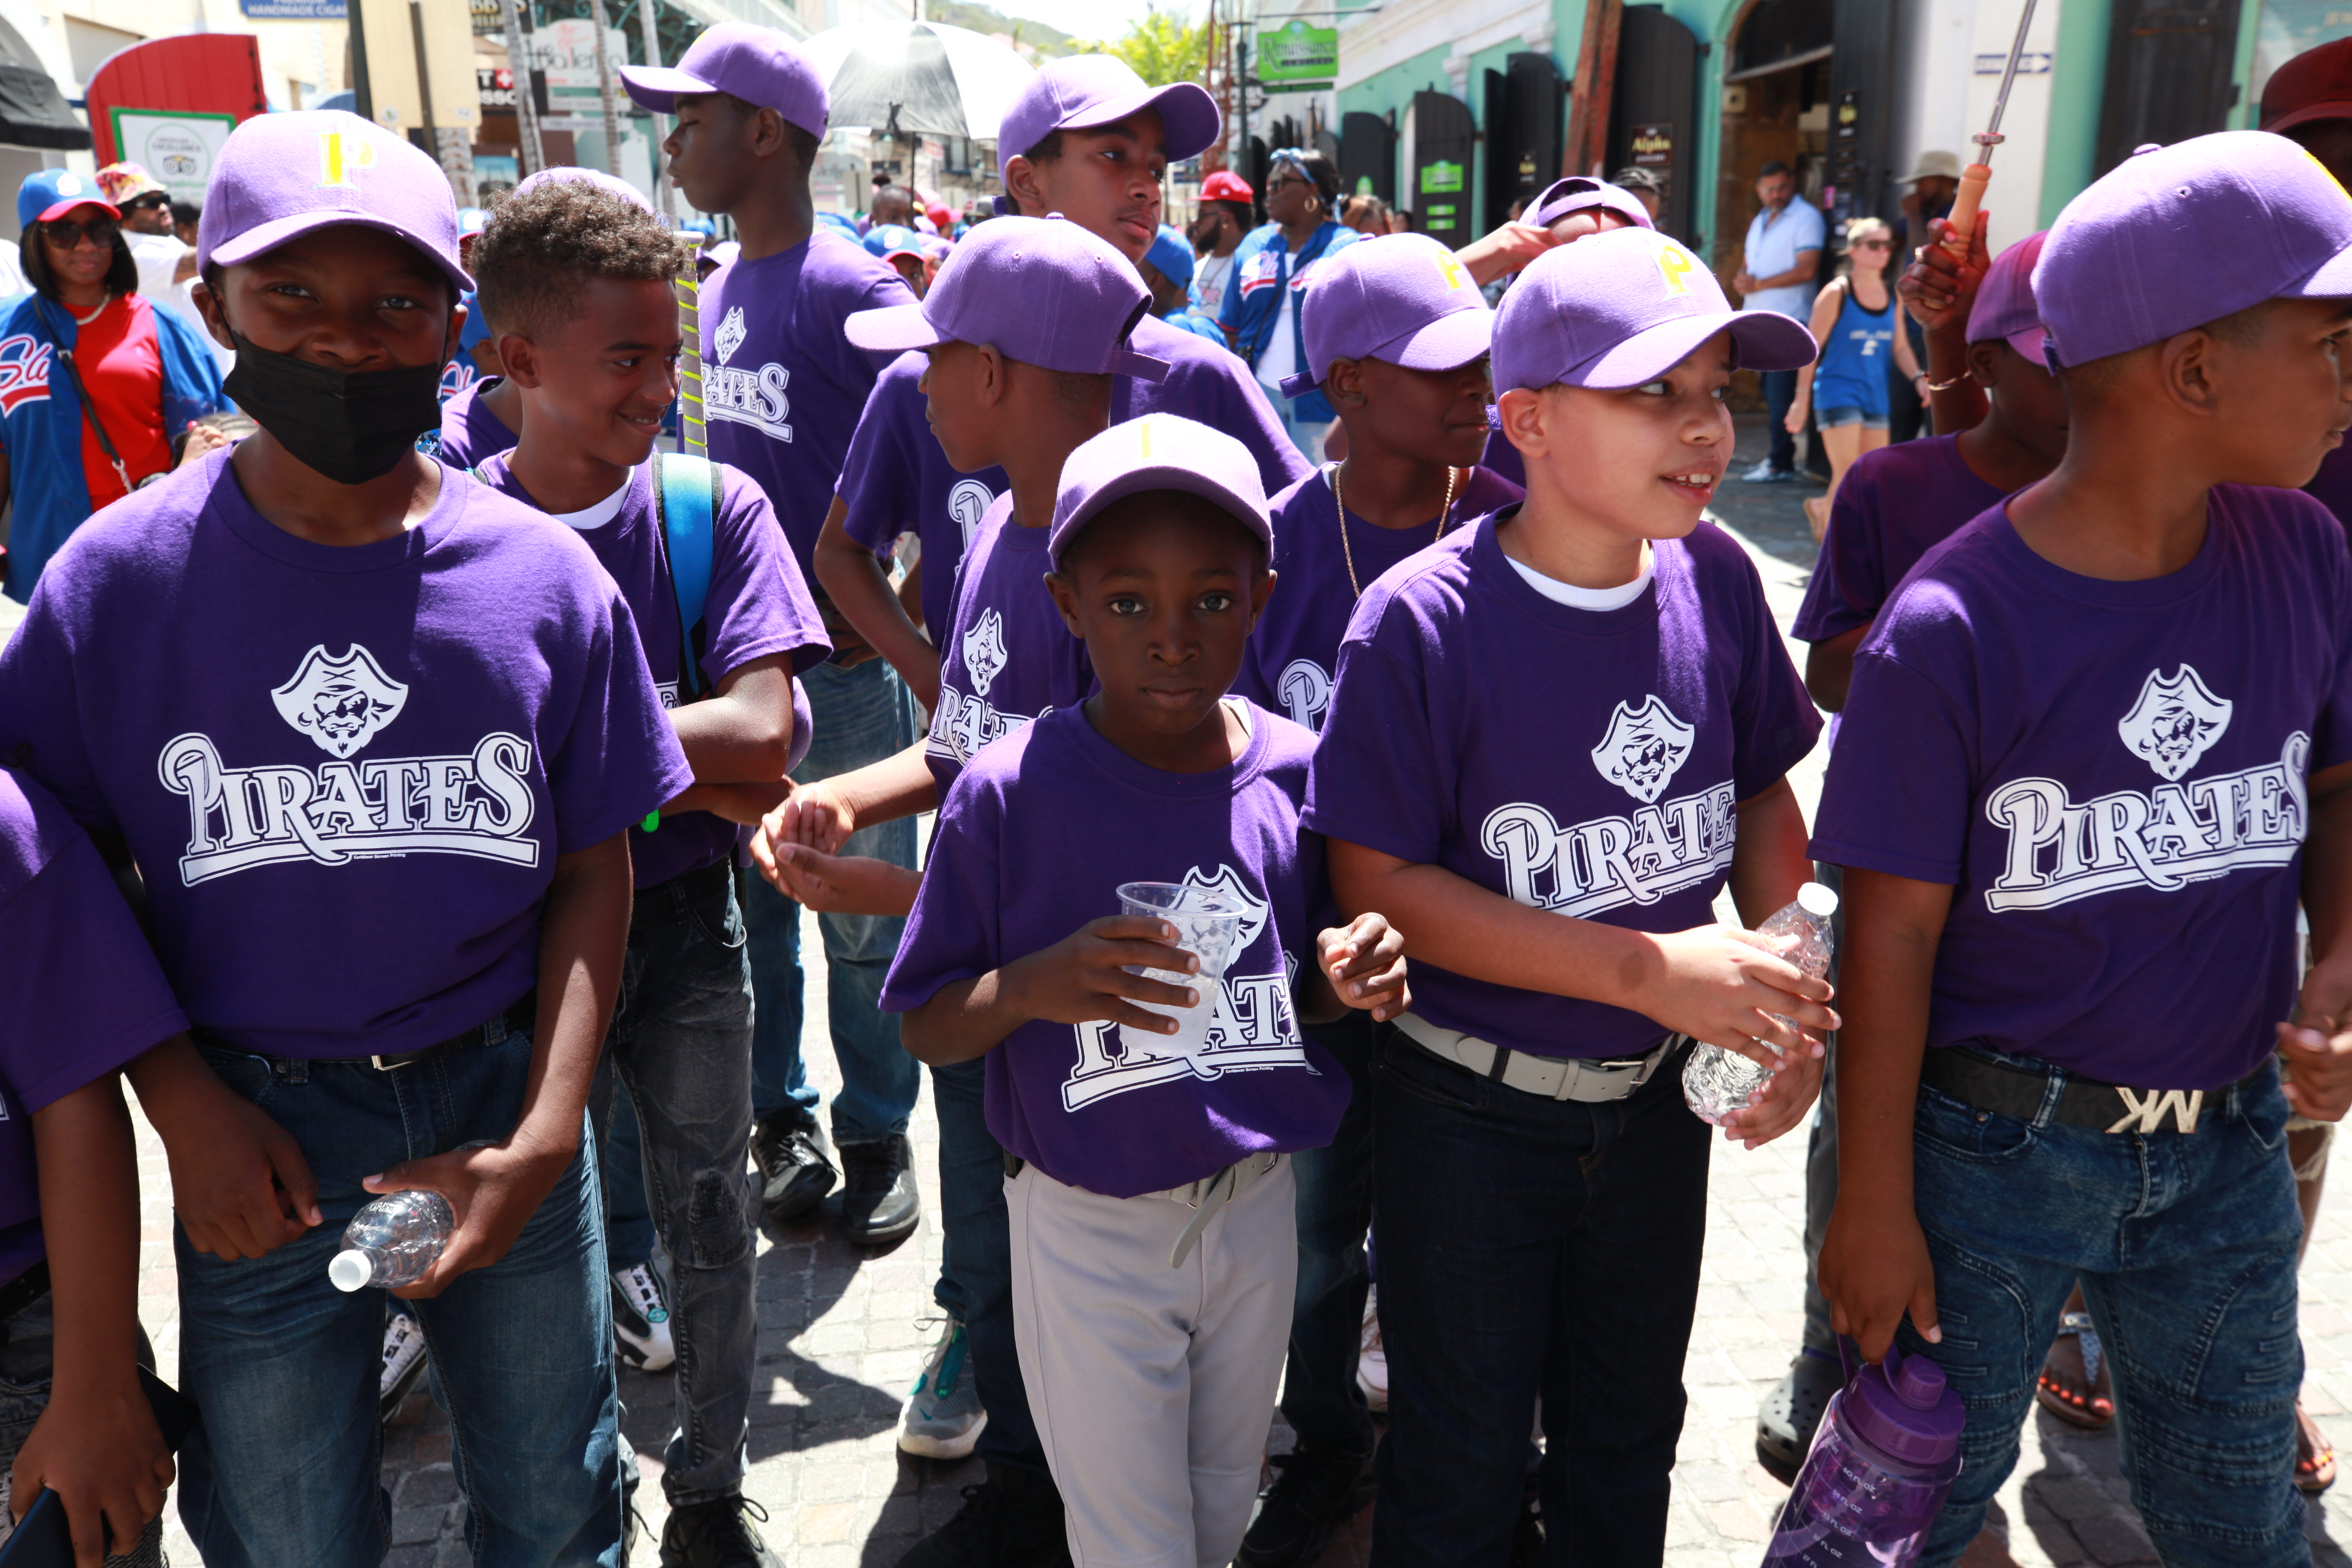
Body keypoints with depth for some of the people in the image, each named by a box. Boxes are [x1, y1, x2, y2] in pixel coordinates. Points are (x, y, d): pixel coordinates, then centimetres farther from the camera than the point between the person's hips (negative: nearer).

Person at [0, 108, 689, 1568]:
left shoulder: (544, 575, -6)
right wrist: (188, 1109, -9)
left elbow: (593, 865, -2)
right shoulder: (118, 580, -7)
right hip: (258, 1134, 0)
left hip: (501, 1100, 1)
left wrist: (546, 1135, -9)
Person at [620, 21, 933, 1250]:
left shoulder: (852, 293, -12)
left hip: (841, 672, -7)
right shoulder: (717, 291, 10)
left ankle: (877, 1139, 23)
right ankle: (780, 1123, 31)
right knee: (751, 911, 15)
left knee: (863, 930, 7)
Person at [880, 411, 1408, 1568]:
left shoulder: (1298, 772, -8)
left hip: (1257, 1207, 3)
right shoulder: (1009, 792, -18)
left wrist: (1348, 982, -17)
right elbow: (927, 1029, -10)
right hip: (1089, 1232, -3)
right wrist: (1037, 986, -29)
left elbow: (1306, 990, 5)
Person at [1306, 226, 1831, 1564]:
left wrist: (1792, 991, -10)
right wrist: (1643, 968, -24)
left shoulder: (1717, 578, -8)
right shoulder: (1427, 618, -23)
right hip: (1473, 1118, -4)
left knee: (1629, 1439, 26)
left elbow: (1762, 797, 5)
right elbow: (1378, 879, -20)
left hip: (1662, 1101, 5)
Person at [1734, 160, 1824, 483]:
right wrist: (1742, 280, -1)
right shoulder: (1760, 221, 19)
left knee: (1781, 395, -10)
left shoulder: (1807, 218, -7)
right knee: (1771, 393, 11)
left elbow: (1807, 270, -16)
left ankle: (1781, 465, -8)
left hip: (1789, 321, -8)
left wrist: (1759, 284, -15)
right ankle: (1777, 455, 17)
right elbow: (1747, 263, 24)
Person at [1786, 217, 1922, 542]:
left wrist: (1918, 378, -4)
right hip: (1838, 393, -6)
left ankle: (1820, 506, 32)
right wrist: (1802, 400, -7)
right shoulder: (1837, 293, -8)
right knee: (1848, 475, -9)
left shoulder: (1892, 295, 7)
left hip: (1876, 396, 6)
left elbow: (1900, 346, 13)